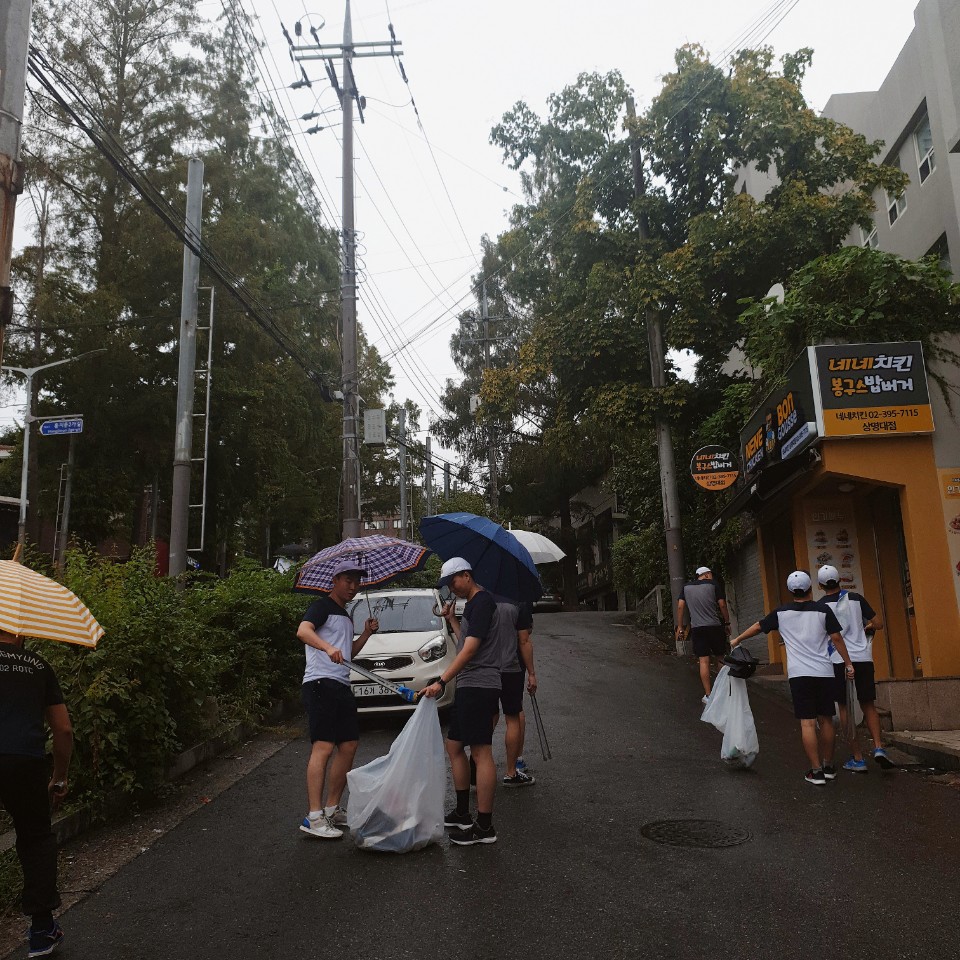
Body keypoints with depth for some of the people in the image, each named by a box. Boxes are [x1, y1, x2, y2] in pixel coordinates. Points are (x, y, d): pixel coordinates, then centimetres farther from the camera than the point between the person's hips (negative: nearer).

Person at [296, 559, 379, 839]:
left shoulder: (346, 616, 24)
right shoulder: (322, 606, -2)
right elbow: (303, 630, -22)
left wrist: (367, 633, 15)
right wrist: (328, 648, -38)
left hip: (341, 686, 9)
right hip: (321, 682, -9)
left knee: (349, 746, 9)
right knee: (323, 747, -14)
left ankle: (332, 809, 18)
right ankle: (314, 817, -14)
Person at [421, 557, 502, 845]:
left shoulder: (482, 600, -12)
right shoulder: (472, 604, 20)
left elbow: (471, 648, -19)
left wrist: (442, 681, -22)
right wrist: (452, 619, 17)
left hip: (479, 686, -11)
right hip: (469, 686, 11)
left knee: (481, 752, -8)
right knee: (454, 746, 15)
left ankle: (485, 826, -3)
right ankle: (462, 814, 25)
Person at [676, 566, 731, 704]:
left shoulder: (686, 587, 9)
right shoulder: (714, 585, 0)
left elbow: (680, 606, 4)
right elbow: (722, 605, -4)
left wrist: (680, 626, 8)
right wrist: (727, 623, 5)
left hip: (697, 628, 2)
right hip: (715, 626, -2)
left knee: (704, 661, 0)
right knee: (721, 658, 13)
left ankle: (708, 695, -2)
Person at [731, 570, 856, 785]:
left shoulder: (782, 613, 3)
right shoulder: (823, 610, 1)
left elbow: (758, 627, 14)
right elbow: (836, 638, -1)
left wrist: (737, 640, 28)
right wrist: (848, 663, 9)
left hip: (799, 674, -1)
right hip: (824, 672, 1)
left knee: (808, 723, -1)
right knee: (826, 720, 13)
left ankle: (816, 771, -2)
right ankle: (828, 767, 23)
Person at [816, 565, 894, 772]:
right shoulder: (856, 598, 6)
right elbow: (878, 624, 7)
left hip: (838, 661, -2)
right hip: (863, 658, 2)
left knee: (845, 709, 5)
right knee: (868, 705, 14)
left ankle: (858, 759, 5)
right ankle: (879, 747, -4)